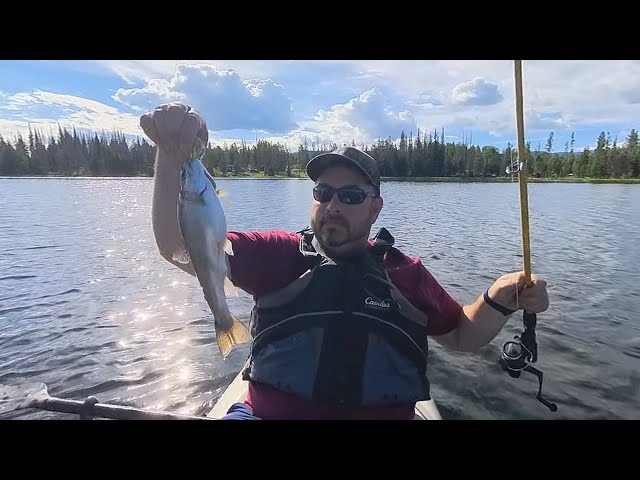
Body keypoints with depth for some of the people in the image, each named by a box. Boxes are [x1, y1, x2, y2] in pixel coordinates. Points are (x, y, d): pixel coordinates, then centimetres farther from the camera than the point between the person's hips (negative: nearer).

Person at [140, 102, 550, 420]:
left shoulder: (407, 274, 4)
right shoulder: (279, 254, -3)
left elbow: (461, 336, 14)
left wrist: (498, 301, -6)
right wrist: (173, 155, -28)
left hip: (386, 415, 2)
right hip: (266, 412, -1)